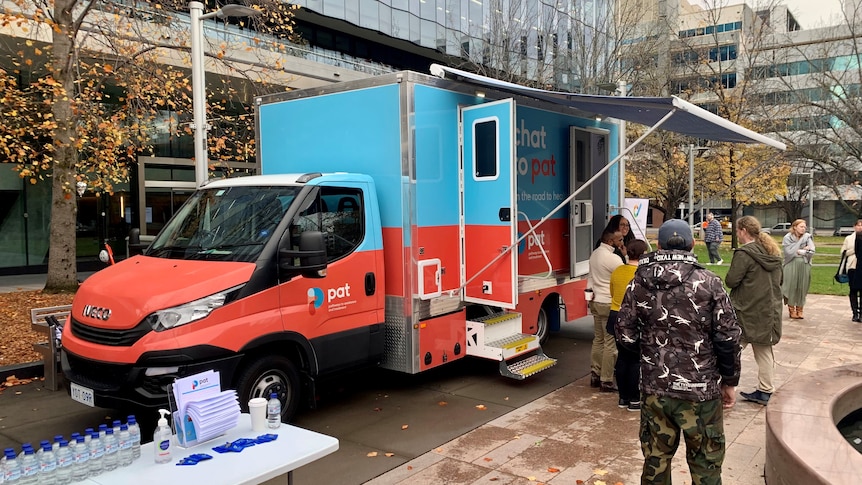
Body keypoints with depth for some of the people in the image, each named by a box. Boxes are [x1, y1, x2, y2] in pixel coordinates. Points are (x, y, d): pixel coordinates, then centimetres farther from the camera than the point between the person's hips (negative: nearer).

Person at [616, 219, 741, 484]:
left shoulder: (639, 283, -2)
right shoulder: (709, 282, -9)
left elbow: (626, 335, 0)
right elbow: (728, 338, -8)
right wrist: (730, 381, 5)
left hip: (653, 388, 3)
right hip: (700, 390, -2)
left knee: (655, 460, 17)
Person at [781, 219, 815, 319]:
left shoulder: (807, 237, 2)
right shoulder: (788, 237, -3)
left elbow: (811, 252, -7)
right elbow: (788, 252, -11)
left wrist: (798, 251, -8)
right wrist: (804, 250, -8)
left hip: (804, 266, 2)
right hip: (791, 266, -2)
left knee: (802, 288, 4)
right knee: (791, 287, 0)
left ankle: (799, 310, 13)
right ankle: (791, 310, 10)